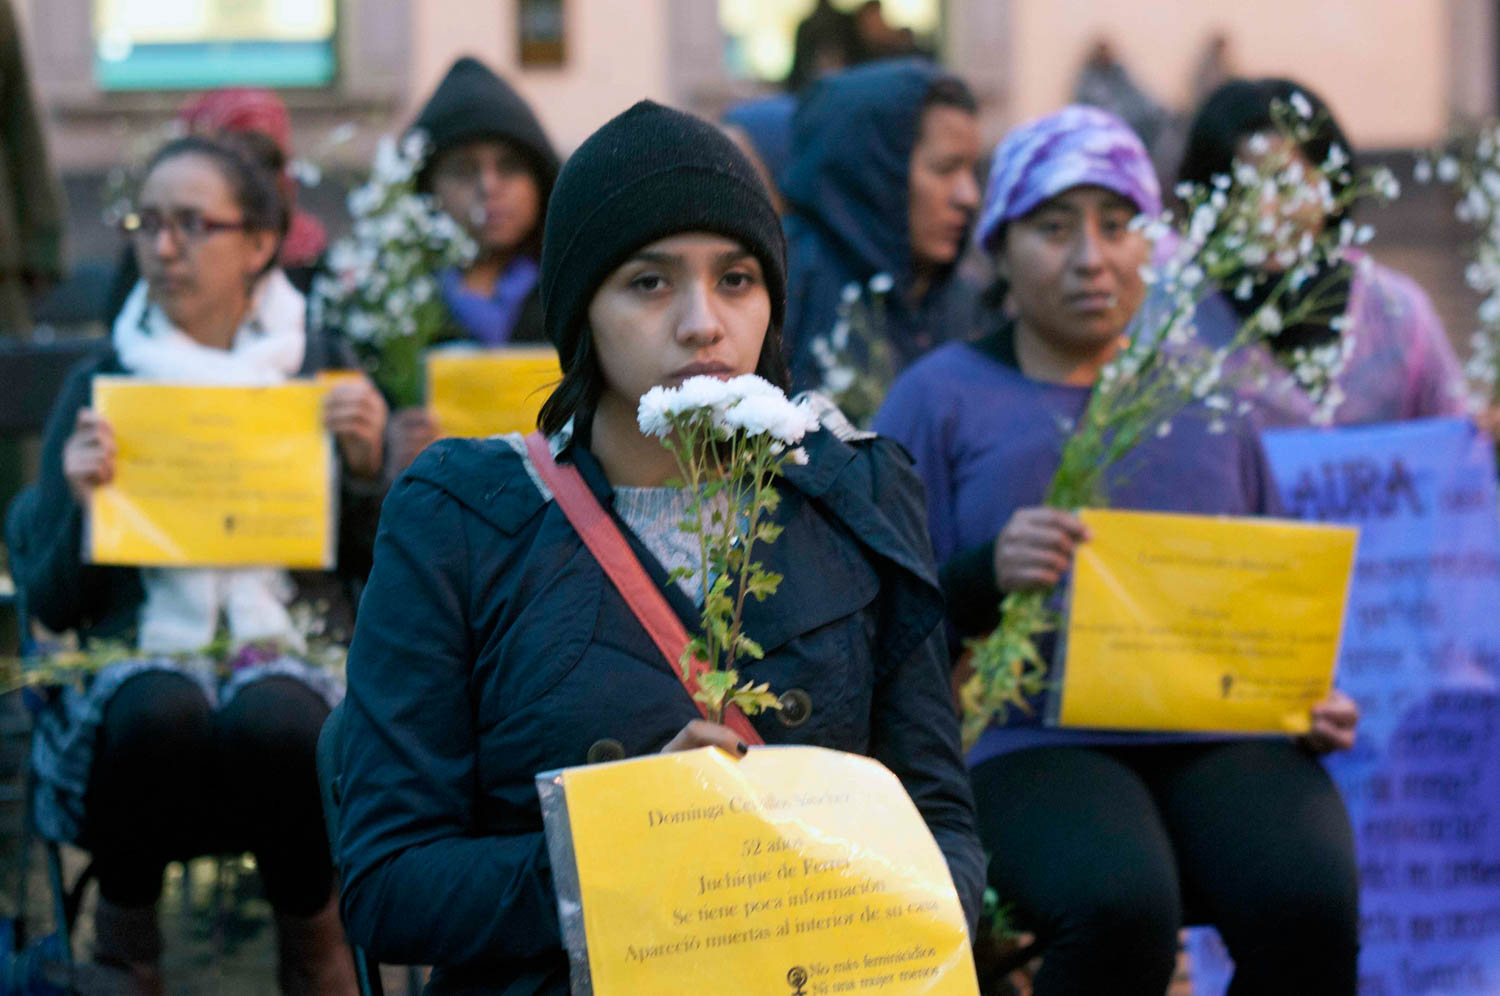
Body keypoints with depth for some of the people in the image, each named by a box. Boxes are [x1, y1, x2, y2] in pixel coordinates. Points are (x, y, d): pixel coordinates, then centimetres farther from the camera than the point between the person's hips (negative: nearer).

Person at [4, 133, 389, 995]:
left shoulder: (325, 374, 12)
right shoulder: (102, 384, 12)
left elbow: (381, 571, 11)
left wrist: (368, 467, -6)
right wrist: (82, 502, -9)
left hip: (293, 649, 0)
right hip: (137, 659, 0)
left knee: (274, 718, -36)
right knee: (160, 711, -37)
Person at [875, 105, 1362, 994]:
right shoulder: (944, 397, 9)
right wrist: (987, 574, -19)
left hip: (1221, 731, 3)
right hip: (1030, 740, -3)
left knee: (1310, 903, -29)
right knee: (1119, 906, -36)